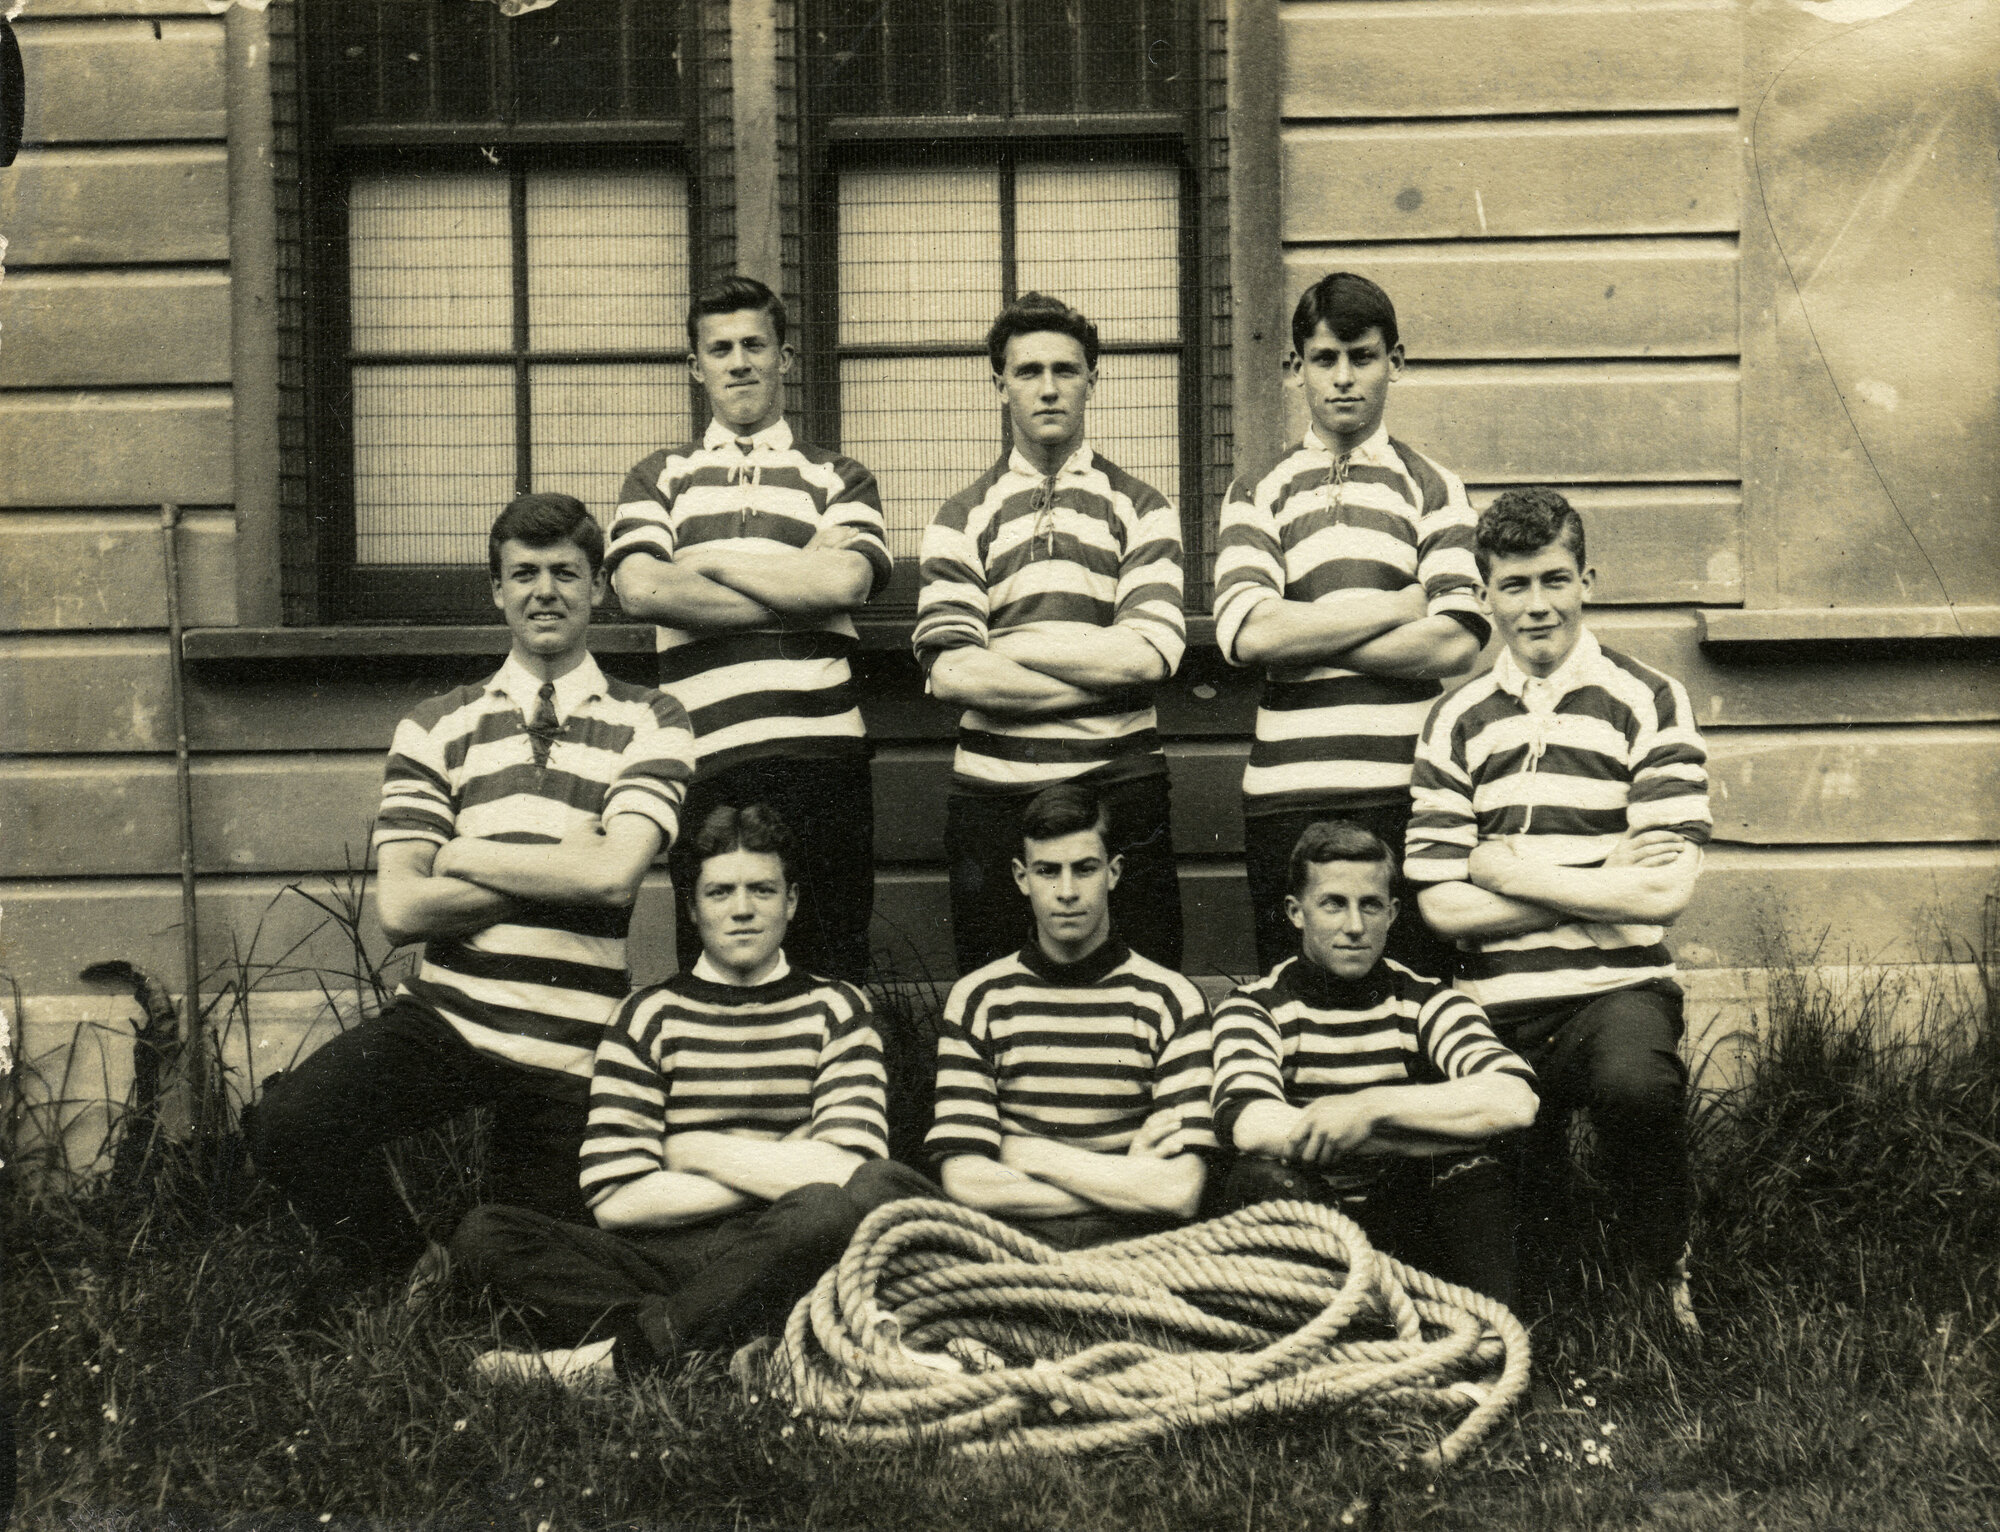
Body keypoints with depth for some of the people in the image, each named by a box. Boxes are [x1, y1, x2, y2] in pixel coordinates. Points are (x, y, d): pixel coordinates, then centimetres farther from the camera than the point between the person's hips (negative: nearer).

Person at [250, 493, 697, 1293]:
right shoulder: (434, 729, 9)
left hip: (568, 1046, -1)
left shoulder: (650, 725, 5)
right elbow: (401, 907, -4)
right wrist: (563, 875, -9)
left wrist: (464, 854, -4)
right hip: (440, 1015, 1)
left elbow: (614, 872, -13)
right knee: (286, 1128, -24)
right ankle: (402, 1282, 1)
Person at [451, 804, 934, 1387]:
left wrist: (700, 1150, 0)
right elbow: (615, 1200, -2)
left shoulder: (836, 1010, 13)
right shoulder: (648, 1017, 11)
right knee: (483, 1234, -21)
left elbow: (849, 1172, -4)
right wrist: (780, 1172, -2)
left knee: (873, 1192, -35)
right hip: (664, 1256, 1)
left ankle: (622, 1350, -29)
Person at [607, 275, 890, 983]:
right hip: (706, 757, 1)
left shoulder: (840, 478, 17)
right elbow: (641, 589, -3)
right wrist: (801, 579, -3)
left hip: (820, 746, 0)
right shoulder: (657, 479, 18)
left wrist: (708, 561, 0)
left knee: (829, 975, -1)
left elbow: (846, 581, -5)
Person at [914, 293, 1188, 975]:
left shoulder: (1141, 509, 8)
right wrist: (1107, 674, -7)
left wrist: (1011, 648, -6)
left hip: (1120, 790, 0)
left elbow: (1150, 653, -7)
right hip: (994, 793, 1)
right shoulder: (963, 519, 9)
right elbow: (951, 672, -6)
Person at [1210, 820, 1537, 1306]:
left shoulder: (1426, 1003, 4)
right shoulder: (1254, 1007, 0)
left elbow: (1515, 1102, -17)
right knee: (1261, 1180, -32)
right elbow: (1249, 1125, -24)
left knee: (1477, 1173, -27)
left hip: (1412, 1226, 1)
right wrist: (1441, 1134, -23)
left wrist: (1371, 1107, -26)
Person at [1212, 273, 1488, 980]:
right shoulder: (1256, 492, 12)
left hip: (1405, 786, -1)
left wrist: (1301, 641, -6)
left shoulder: (1433, 489, 10)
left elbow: (1457, 644, -6)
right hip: (1288, 790, 1)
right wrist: (1402, 605, -5)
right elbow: (1244, 630, -7)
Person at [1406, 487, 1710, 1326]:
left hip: (1618, 987, -3)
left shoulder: (1649, 704, 1)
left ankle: (1660, 1267, -7)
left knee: (1634, 1083, -36)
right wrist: (1600, 886, -7)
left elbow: (1664, 892, -10)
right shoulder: (1456, 723, 9)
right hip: (1494, 1005, 3)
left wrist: (1510, 872, -6)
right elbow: (1443, 905, -1)